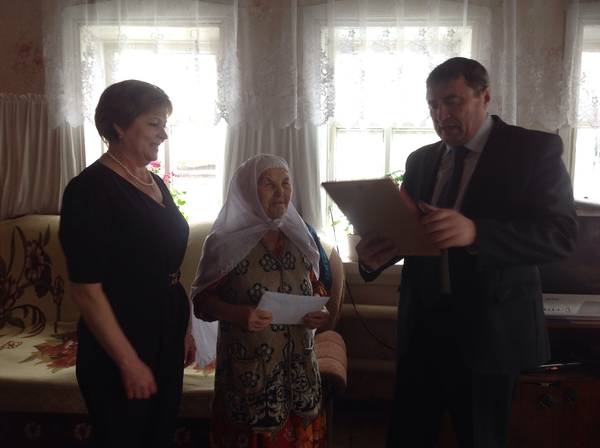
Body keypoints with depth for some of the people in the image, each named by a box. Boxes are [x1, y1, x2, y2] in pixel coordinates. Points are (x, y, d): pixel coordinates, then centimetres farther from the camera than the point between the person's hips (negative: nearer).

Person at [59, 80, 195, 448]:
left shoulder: (155, 183, 7)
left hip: (167, 341, 7)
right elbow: (86, 289, -19)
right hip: (119, 352, -7)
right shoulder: (90, 189, -17)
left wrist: (184, 329, 14)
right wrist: (128, 362, -18)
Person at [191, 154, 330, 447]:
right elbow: (201, 301, -7)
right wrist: (238, 314, -24)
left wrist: (320, 313, -7)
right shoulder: (226, 242, -9)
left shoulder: (300, 236, 5)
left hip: (297, 366, 4)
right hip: (248, 369, -4)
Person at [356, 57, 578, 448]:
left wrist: (475, 232, -32)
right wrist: (376, 252, -13)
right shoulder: (420, 160, 11)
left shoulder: (535, 149, -5)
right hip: (422, 324, 4)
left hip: (490, 328, -4)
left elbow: (561, 233, -16)